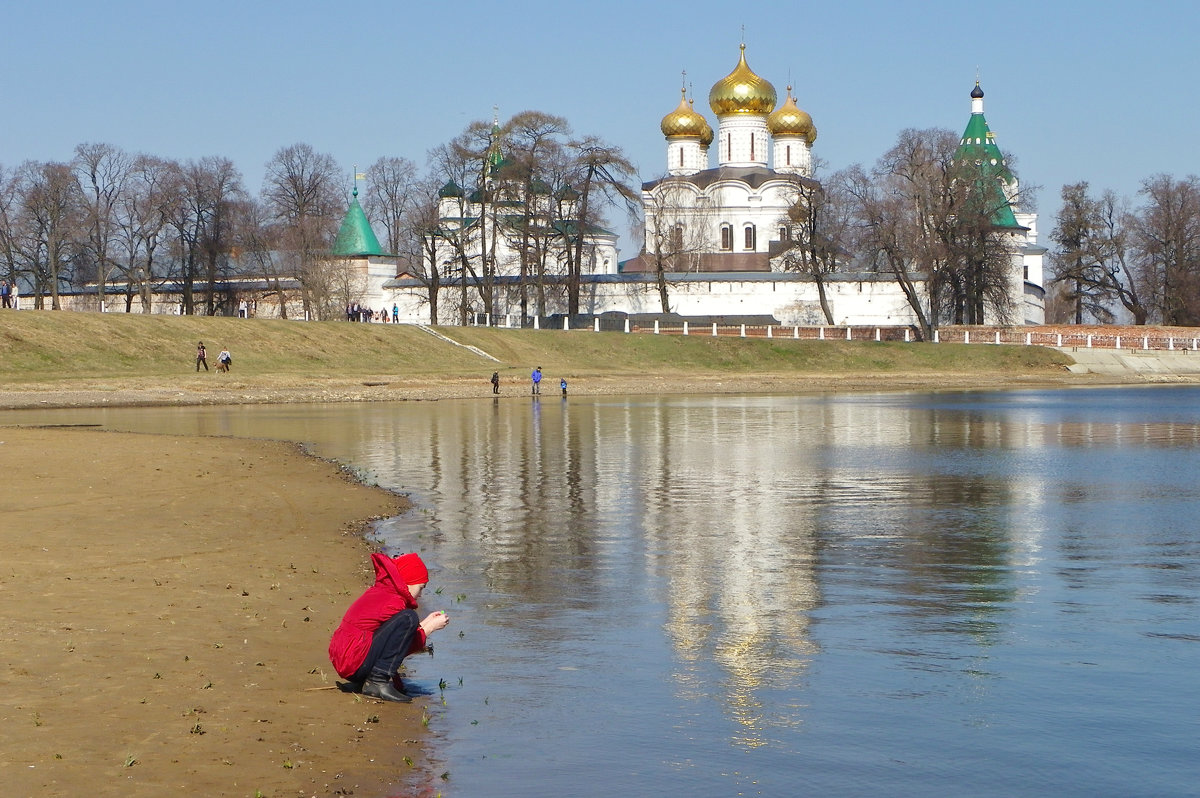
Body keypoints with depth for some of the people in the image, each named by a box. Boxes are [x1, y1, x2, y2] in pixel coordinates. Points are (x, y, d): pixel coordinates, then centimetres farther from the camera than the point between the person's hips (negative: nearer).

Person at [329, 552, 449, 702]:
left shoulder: (377, 592, 18)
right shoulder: (392, 603, -12)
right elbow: (406, 645, -4)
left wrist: (425, 623, 24)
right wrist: (431, 627, 7)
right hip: (357, 664, -10)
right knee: (408, 618, -17)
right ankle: (378, 681, -18)